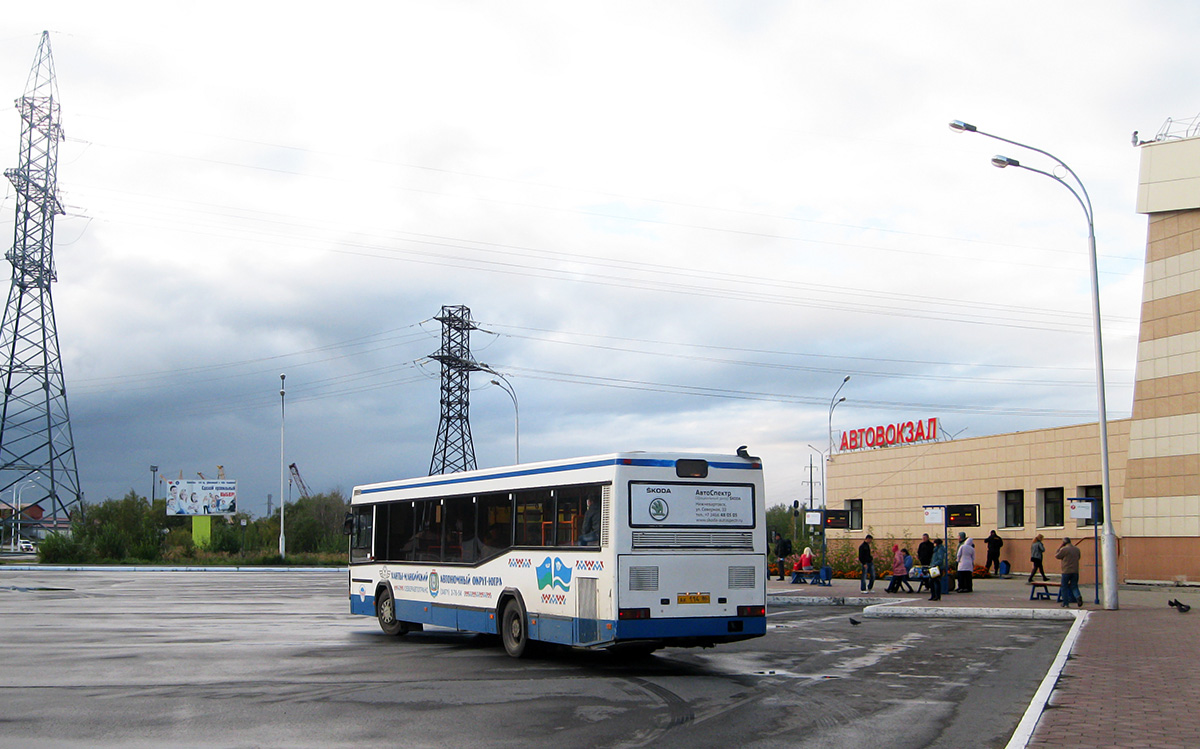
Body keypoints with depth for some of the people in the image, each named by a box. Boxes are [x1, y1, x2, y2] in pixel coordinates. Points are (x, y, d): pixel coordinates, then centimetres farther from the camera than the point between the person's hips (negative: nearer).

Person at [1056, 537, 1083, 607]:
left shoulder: (1064, 549, -12)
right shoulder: (1077, 549, 8)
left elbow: (1056, 556, 0)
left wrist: (1060, 547, 3)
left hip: (1066, 571, -5)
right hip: (1075, 571, 5)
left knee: (1064, 587, 8)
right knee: (1074, 586, 10)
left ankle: (1065, 603, 8)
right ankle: (1078, 596, -19)